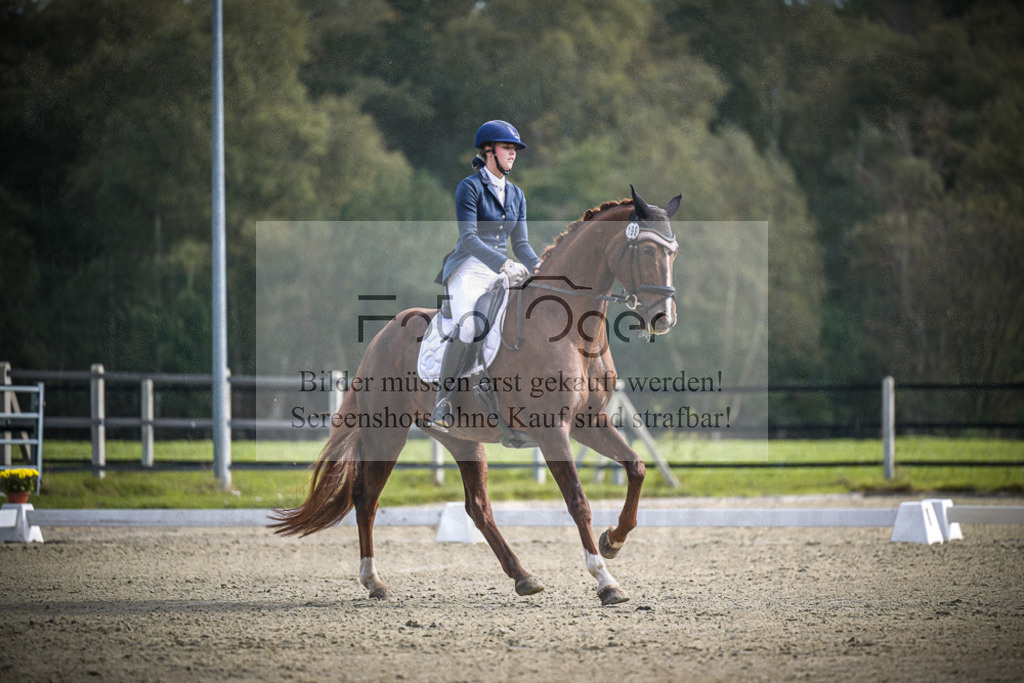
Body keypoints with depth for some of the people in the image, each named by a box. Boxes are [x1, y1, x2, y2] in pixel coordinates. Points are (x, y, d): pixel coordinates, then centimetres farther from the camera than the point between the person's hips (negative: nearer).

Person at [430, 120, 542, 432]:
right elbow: (468, 237, -15)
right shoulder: (470, 187, -5)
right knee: (469, 327, -30)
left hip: (501, 273, 7)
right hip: (469, 268, -7)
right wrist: (504, 264, -25)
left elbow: (520, 243, 14)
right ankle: (442, 401, -20)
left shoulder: (516, 195, 15)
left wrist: (539, 266, -6)